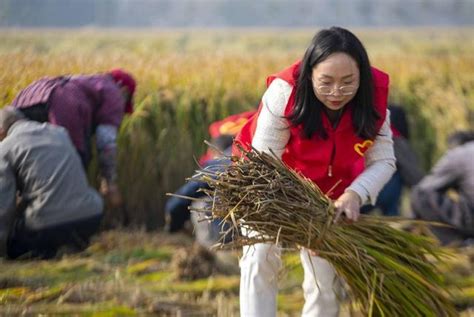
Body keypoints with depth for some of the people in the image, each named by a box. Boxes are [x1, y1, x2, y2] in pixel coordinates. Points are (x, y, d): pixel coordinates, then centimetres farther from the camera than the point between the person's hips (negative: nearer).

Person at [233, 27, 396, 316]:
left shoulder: (372, 99, -24)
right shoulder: (285, 93, -34)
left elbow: (383, 161, -18)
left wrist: (355, 195, -39)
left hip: (328, 194, 3)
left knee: (326, 281, 5)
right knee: (261, 256, -22)